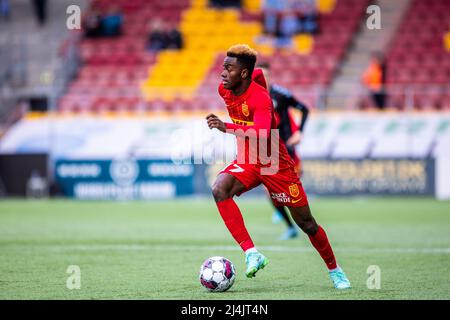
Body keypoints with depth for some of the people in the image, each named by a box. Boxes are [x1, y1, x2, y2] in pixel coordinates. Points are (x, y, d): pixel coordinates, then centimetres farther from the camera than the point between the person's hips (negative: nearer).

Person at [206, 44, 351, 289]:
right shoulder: (224, 89, -6)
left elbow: (262, 134, -44)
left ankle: (334, 270, 27)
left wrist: (227, 127, -52)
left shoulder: (260, 97, -27)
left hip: (275, 165, -6)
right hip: (247, 161, 6)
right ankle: (251, 253, -28)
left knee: (306, 223, 4)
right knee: (219, 189, -27)